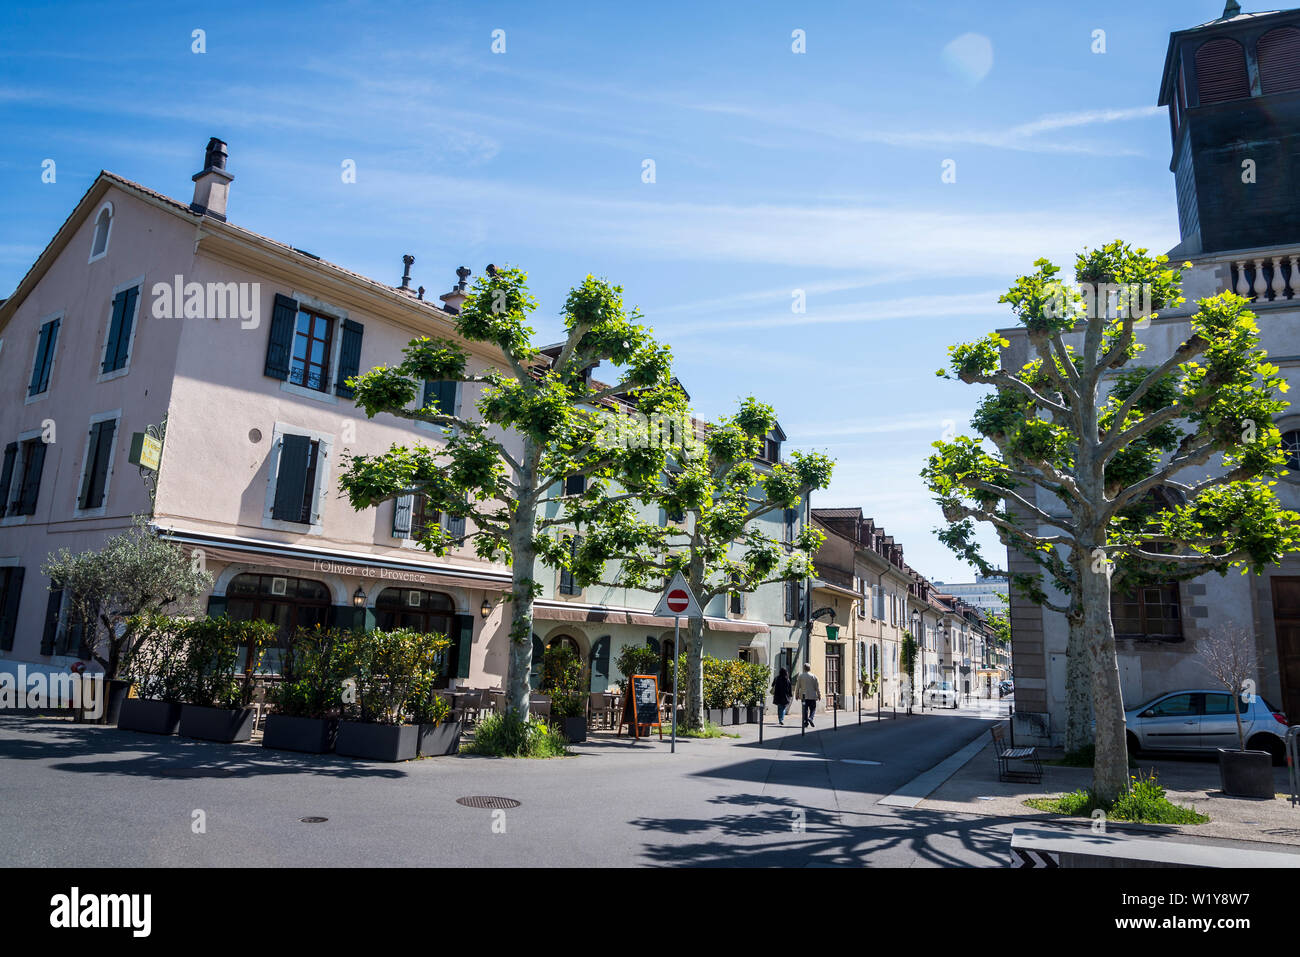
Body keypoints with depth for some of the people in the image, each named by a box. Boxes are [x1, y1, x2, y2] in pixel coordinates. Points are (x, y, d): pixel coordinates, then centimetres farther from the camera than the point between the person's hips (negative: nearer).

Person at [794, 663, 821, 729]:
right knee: (813, 709, 6)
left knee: (805, 710, 7)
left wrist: (796, 695, 11)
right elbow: (817, 687, -2)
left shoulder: (800, 676, 1)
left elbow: (797, 686, 3)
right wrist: (819, 695, 6)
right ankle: (811, 718, -19)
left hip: (803, 696, 2)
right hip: (812, 696, -2)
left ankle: (806, 722, 5)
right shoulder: (814, 676, -2)